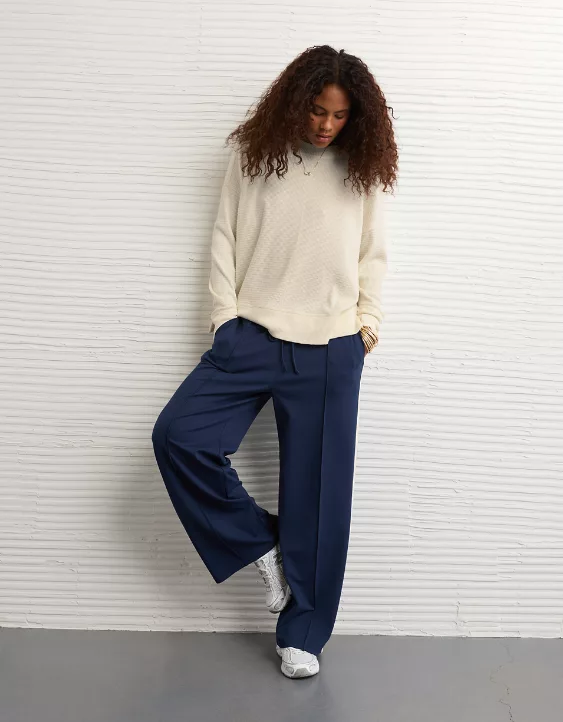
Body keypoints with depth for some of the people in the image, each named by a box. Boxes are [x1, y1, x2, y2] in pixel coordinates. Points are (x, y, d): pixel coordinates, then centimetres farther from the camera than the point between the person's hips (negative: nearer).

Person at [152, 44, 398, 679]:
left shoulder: (360, 168, 8)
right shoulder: (254, 155, 5)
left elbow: (372, 256, 12)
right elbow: (225, 241, 6)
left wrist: (369, 325, 3)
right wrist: (225, 319, -2)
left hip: (330, 351, 0)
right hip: (253, 335, 1)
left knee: (317, 489, 2)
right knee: (177, 435, -16)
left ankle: (302, 633, 17)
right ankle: (260, 545, 5)